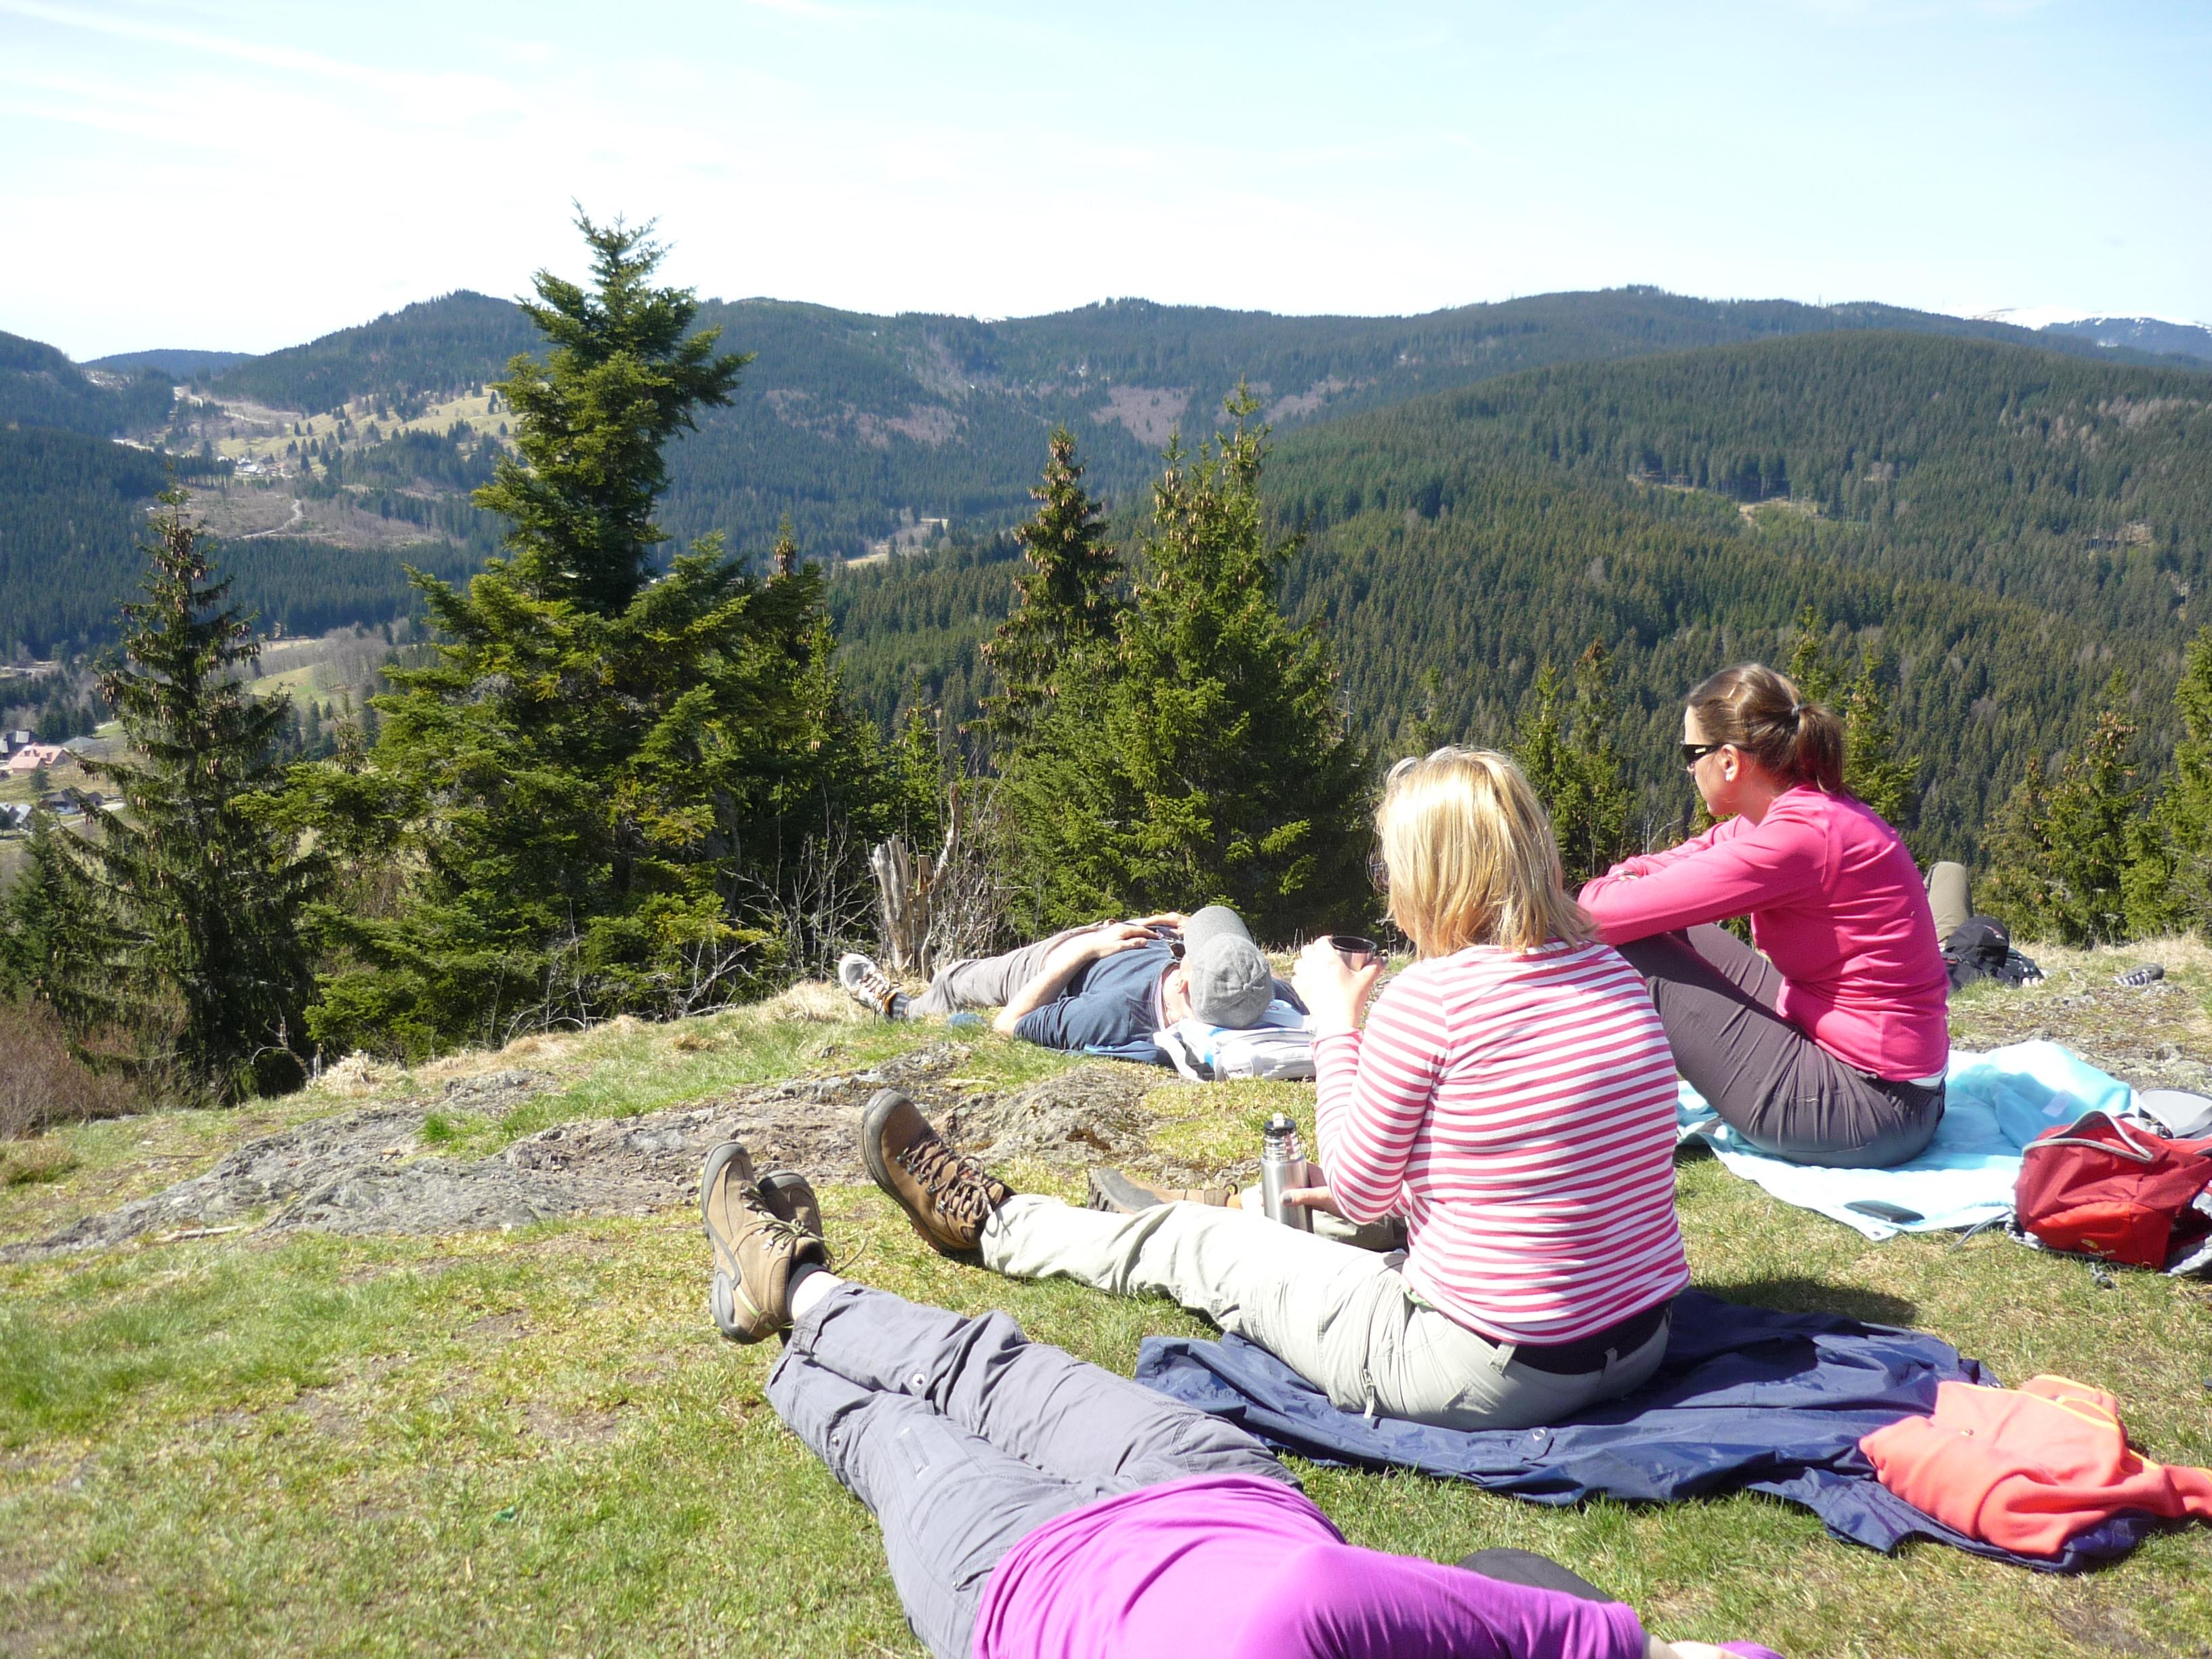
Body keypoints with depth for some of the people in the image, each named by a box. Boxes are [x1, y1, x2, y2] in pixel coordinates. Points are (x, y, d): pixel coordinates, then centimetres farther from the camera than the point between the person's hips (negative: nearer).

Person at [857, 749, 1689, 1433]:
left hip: (1487, 1374, -7)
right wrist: (1365, 1184, 21)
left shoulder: (1432, 998, -21)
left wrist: (1336, 1022, 2)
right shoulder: (1613, 972, 1)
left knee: (1193, 1244, 13)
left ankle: (993, 1225, 37)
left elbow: (1358, 1191, -8)